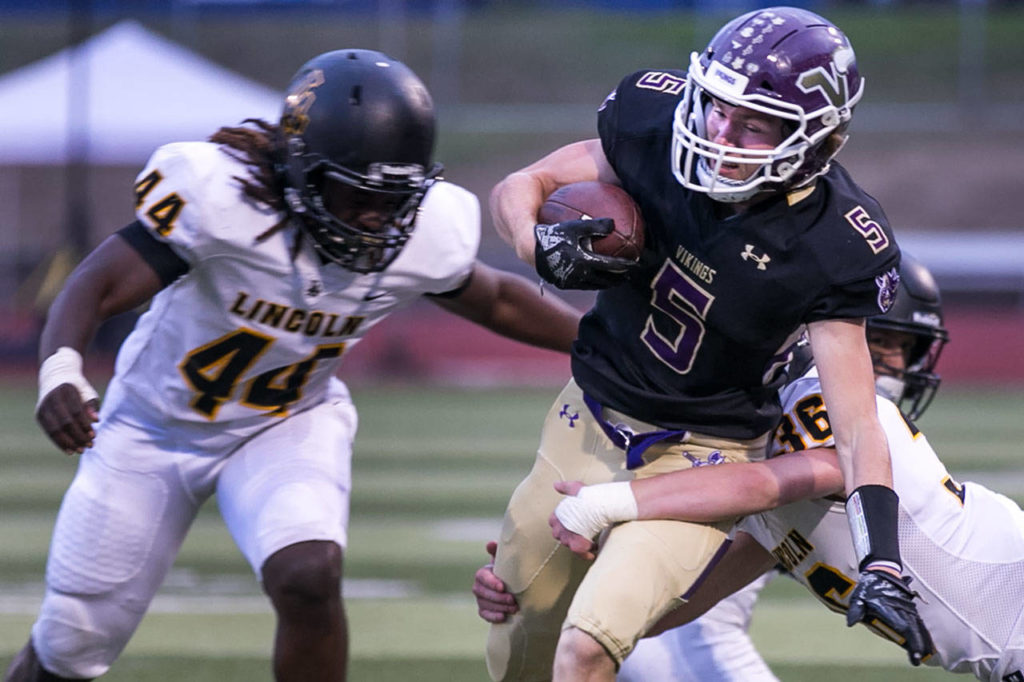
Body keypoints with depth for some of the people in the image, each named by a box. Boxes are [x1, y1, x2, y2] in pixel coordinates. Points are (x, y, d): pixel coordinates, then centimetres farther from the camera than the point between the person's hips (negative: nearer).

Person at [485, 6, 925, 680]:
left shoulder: (831, 248, -23)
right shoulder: (657, 126, -14)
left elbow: (857, 423, -21)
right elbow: (520, 187, 1)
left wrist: (882, 560, -32)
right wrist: (545, 247, -22)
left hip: (701, 458, -4)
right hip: (589, 423, 4)